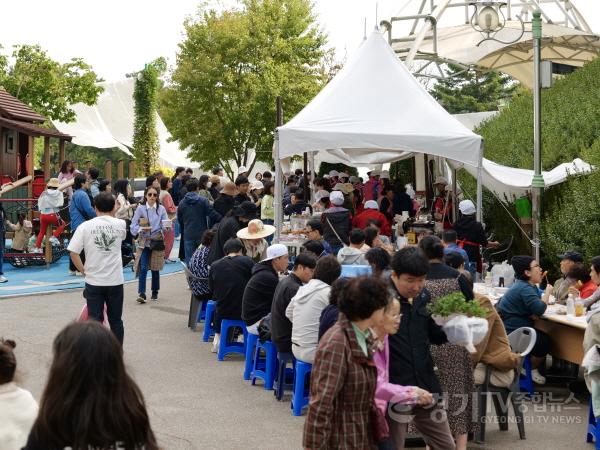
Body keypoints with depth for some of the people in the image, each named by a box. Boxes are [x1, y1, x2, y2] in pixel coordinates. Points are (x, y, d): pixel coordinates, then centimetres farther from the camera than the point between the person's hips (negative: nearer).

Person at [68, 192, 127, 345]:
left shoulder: (85, 226, -6)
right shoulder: (120, 224, -2)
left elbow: (73, 253, -8)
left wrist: (84, 271, 4)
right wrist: (111, 215, 27)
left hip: (94, 281, -1)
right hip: (115, 281, 1)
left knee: (95, 320, 5)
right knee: (116, 320, 14)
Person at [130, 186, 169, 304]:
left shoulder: (161, 209, 3)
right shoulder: (140, 208, -2)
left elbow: (165, 226, 2)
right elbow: (133, 225, -4)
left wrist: (166, 226, -21)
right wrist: (141, 229, -24)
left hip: (157, 241, 2)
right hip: (144, 242, -1)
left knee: (155, 268, 9)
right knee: (143, 268, -11)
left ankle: (155, 292, 23)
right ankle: (141, 293, -12)